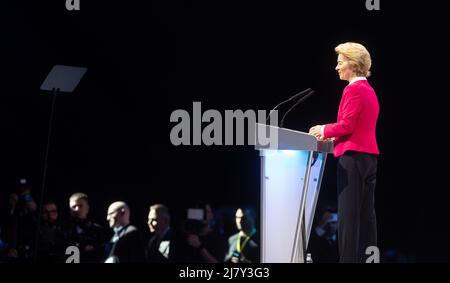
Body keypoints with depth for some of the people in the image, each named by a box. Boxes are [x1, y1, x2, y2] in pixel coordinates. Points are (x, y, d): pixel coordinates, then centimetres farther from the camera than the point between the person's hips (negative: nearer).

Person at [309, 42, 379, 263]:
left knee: (348, 215, -8)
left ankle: (348, 258, -10)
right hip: (369, 155, 10)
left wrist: (325, 130, -1)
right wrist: (332, 135, 16)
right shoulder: (369, 90, 18)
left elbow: (346, 126, -16)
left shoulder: (354, 89, -11)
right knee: (366, 213, 9)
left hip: (353, 156, -10)